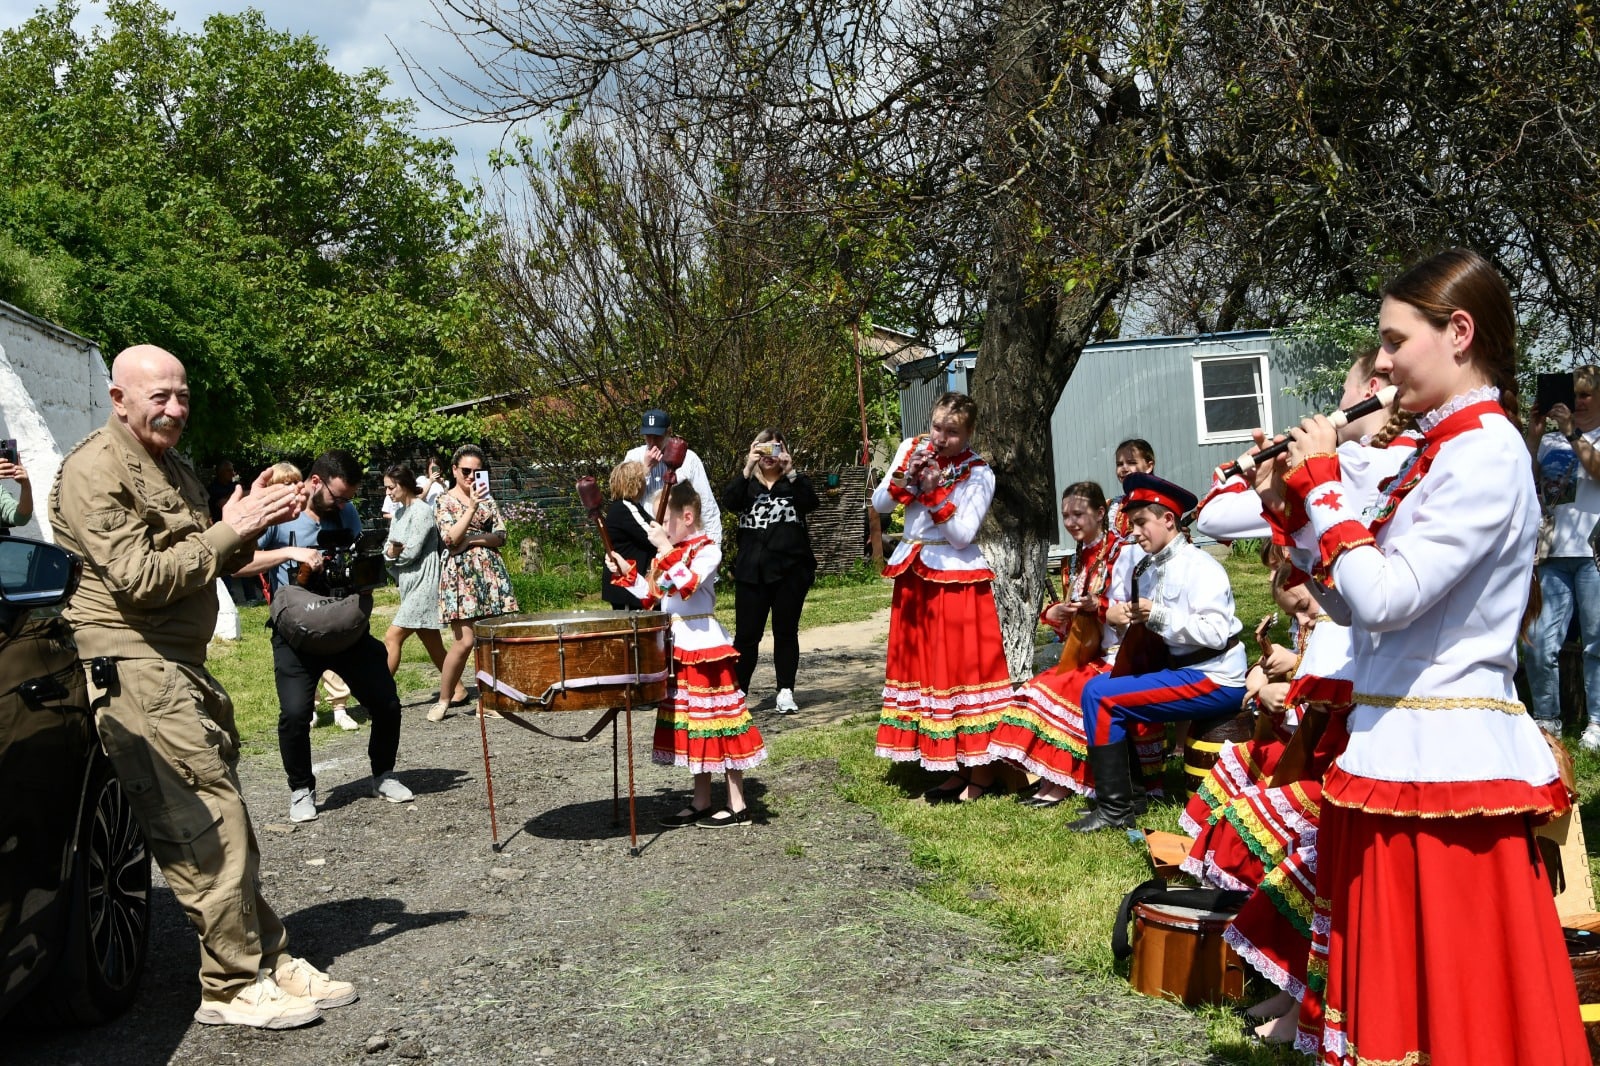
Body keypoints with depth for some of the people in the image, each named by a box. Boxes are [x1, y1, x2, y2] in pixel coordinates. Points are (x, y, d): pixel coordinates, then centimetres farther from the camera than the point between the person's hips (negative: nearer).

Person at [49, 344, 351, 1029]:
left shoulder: (175, 469, 20)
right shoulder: (95, 471, -11)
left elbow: (204, 565, 24)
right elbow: (140, 577, -18)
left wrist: (252, 526, 6)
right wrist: (229, 530, -15)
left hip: (183, 663, 10)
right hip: (133, 668, -10)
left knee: (226, 819, 10)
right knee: (207, 825, -10)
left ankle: (268, 960, 17)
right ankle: (235, 987, -2)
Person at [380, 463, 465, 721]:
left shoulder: (421, 511, -13)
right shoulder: (399, 511, 14)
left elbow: (412, 552, -17)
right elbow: (388, 549, 10)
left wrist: (393, 553, 1)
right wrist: (392, 551, -13)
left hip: (423, 584, -9)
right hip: (410, 583, 9)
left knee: (392, 637, -11)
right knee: (432, 644, 12)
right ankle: (457, 690, 20)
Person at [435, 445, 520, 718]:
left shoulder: (487, 499, 15)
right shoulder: (444, 502, 3)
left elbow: (501, 536, 7)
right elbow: (451, 538, -12)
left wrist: (473, 538, -9)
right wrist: (472, 506, -18)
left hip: (490, 572, 4)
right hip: (460, 574, -4)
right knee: (465, 641, -11)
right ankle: (443, 700, 4)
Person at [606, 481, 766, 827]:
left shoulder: (707, 550, -13)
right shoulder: (668, 553, 12)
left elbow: (689, 585, -30)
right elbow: (652, 596, 17)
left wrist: (665, 549, -31)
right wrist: (626, 572, 7)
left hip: (704, 647, -9)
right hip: (677, 649, 9)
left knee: (716, 720, -3)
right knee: (690, 725, 13)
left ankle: (737, 805, 5)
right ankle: (701, 802, 22)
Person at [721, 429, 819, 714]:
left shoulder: (795, 482, 10)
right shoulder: (747, 484, 12)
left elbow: (810, 503, -11)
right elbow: (729, 501, -9)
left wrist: (790, 471, -19)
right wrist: (748, 469, -18)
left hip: (790, 570, 0)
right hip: (751, 572, 1)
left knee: (786, 632, 5)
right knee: (746, 634, 0)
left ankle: (785, 692, 12)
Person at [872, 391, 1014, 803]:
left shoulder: (978, 473, -8)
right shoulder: (910, 449, 5)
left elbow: (962, 535, -14)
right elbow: (879, 503, 1)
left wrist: (935, 494, -22)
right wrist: (907, 474, -14)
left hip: (957, 577, -6)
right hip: (913, 575, 6)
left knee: (964, 664, -5)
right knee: (925, 664, 8)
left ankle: (981, 772, 3)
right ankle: (957, 769, 18)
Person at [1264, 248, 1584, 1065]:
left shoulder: (1486, 453, -15)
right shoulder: (1438, 451, 13)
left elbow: (1385, 596, -23)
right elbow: (1368, 589, 14)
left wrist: (1323, 482, -13)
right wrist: (1299, 500, 7)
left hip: (1445, 756, -9)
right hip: (1400, 745, 9)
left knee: (1455, 999, 1)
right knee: (1395, 985, 17)